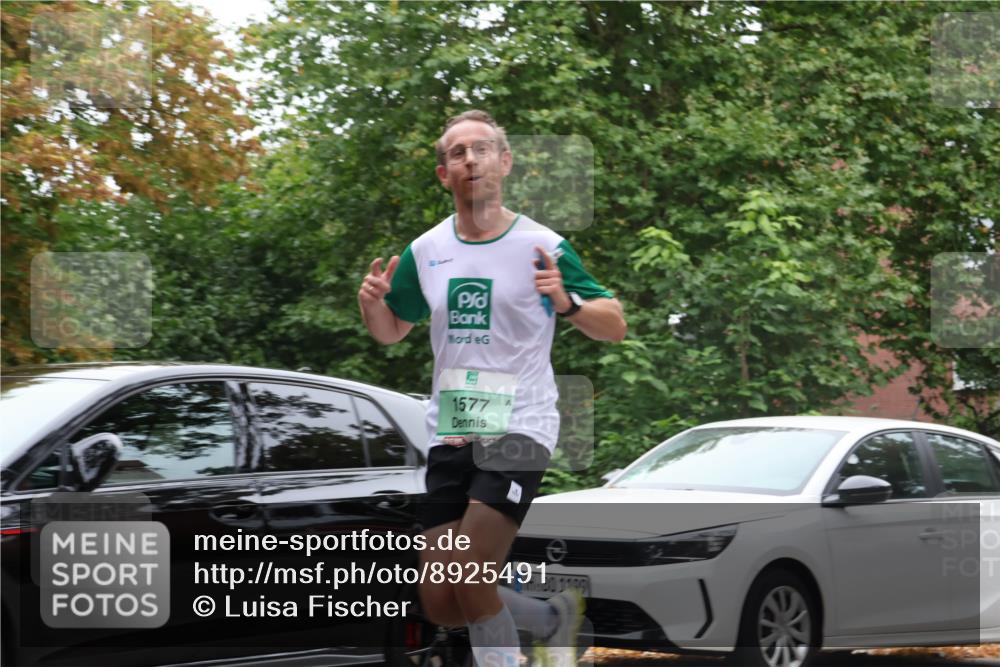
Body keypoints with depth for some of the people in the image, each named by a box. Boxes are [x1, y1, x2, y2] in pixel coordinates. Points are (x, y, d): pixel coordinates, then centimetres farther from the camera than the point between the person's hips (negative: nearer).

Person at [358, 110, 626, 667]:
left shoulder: (543, 246, -7)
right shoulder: (425, 251, 6)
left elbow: (615, 326, -6)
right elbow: (392, 331, 19)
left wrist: (567, 303, -27)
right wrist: (372, 304, -4)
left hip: (518, 431, -5)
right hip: (450, 434, 5)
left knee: (471, 585, -20)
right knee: (441, 605, 5)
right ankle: (553, 619, 30)